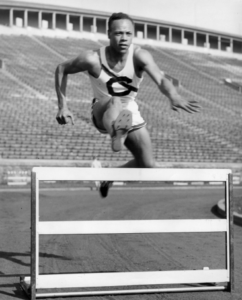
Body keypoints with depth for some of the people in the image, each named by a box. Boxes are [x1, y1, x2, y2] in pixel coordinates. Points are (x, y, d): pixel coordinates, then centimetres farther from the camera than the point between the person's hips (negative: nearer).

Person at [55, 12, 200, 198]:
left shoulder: (139, 56, -23)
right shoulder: (93, 59, -23)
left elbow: (160, 79, -41)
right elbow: (62, 69, -7)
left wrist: (174, 96, -64)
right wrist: (63, 106, -11)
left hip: (129, 113, 3)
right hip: (103, 113, -3)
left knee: (147, 165, 3)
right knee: (116, 102, -39)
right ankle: (116, 135, -65)